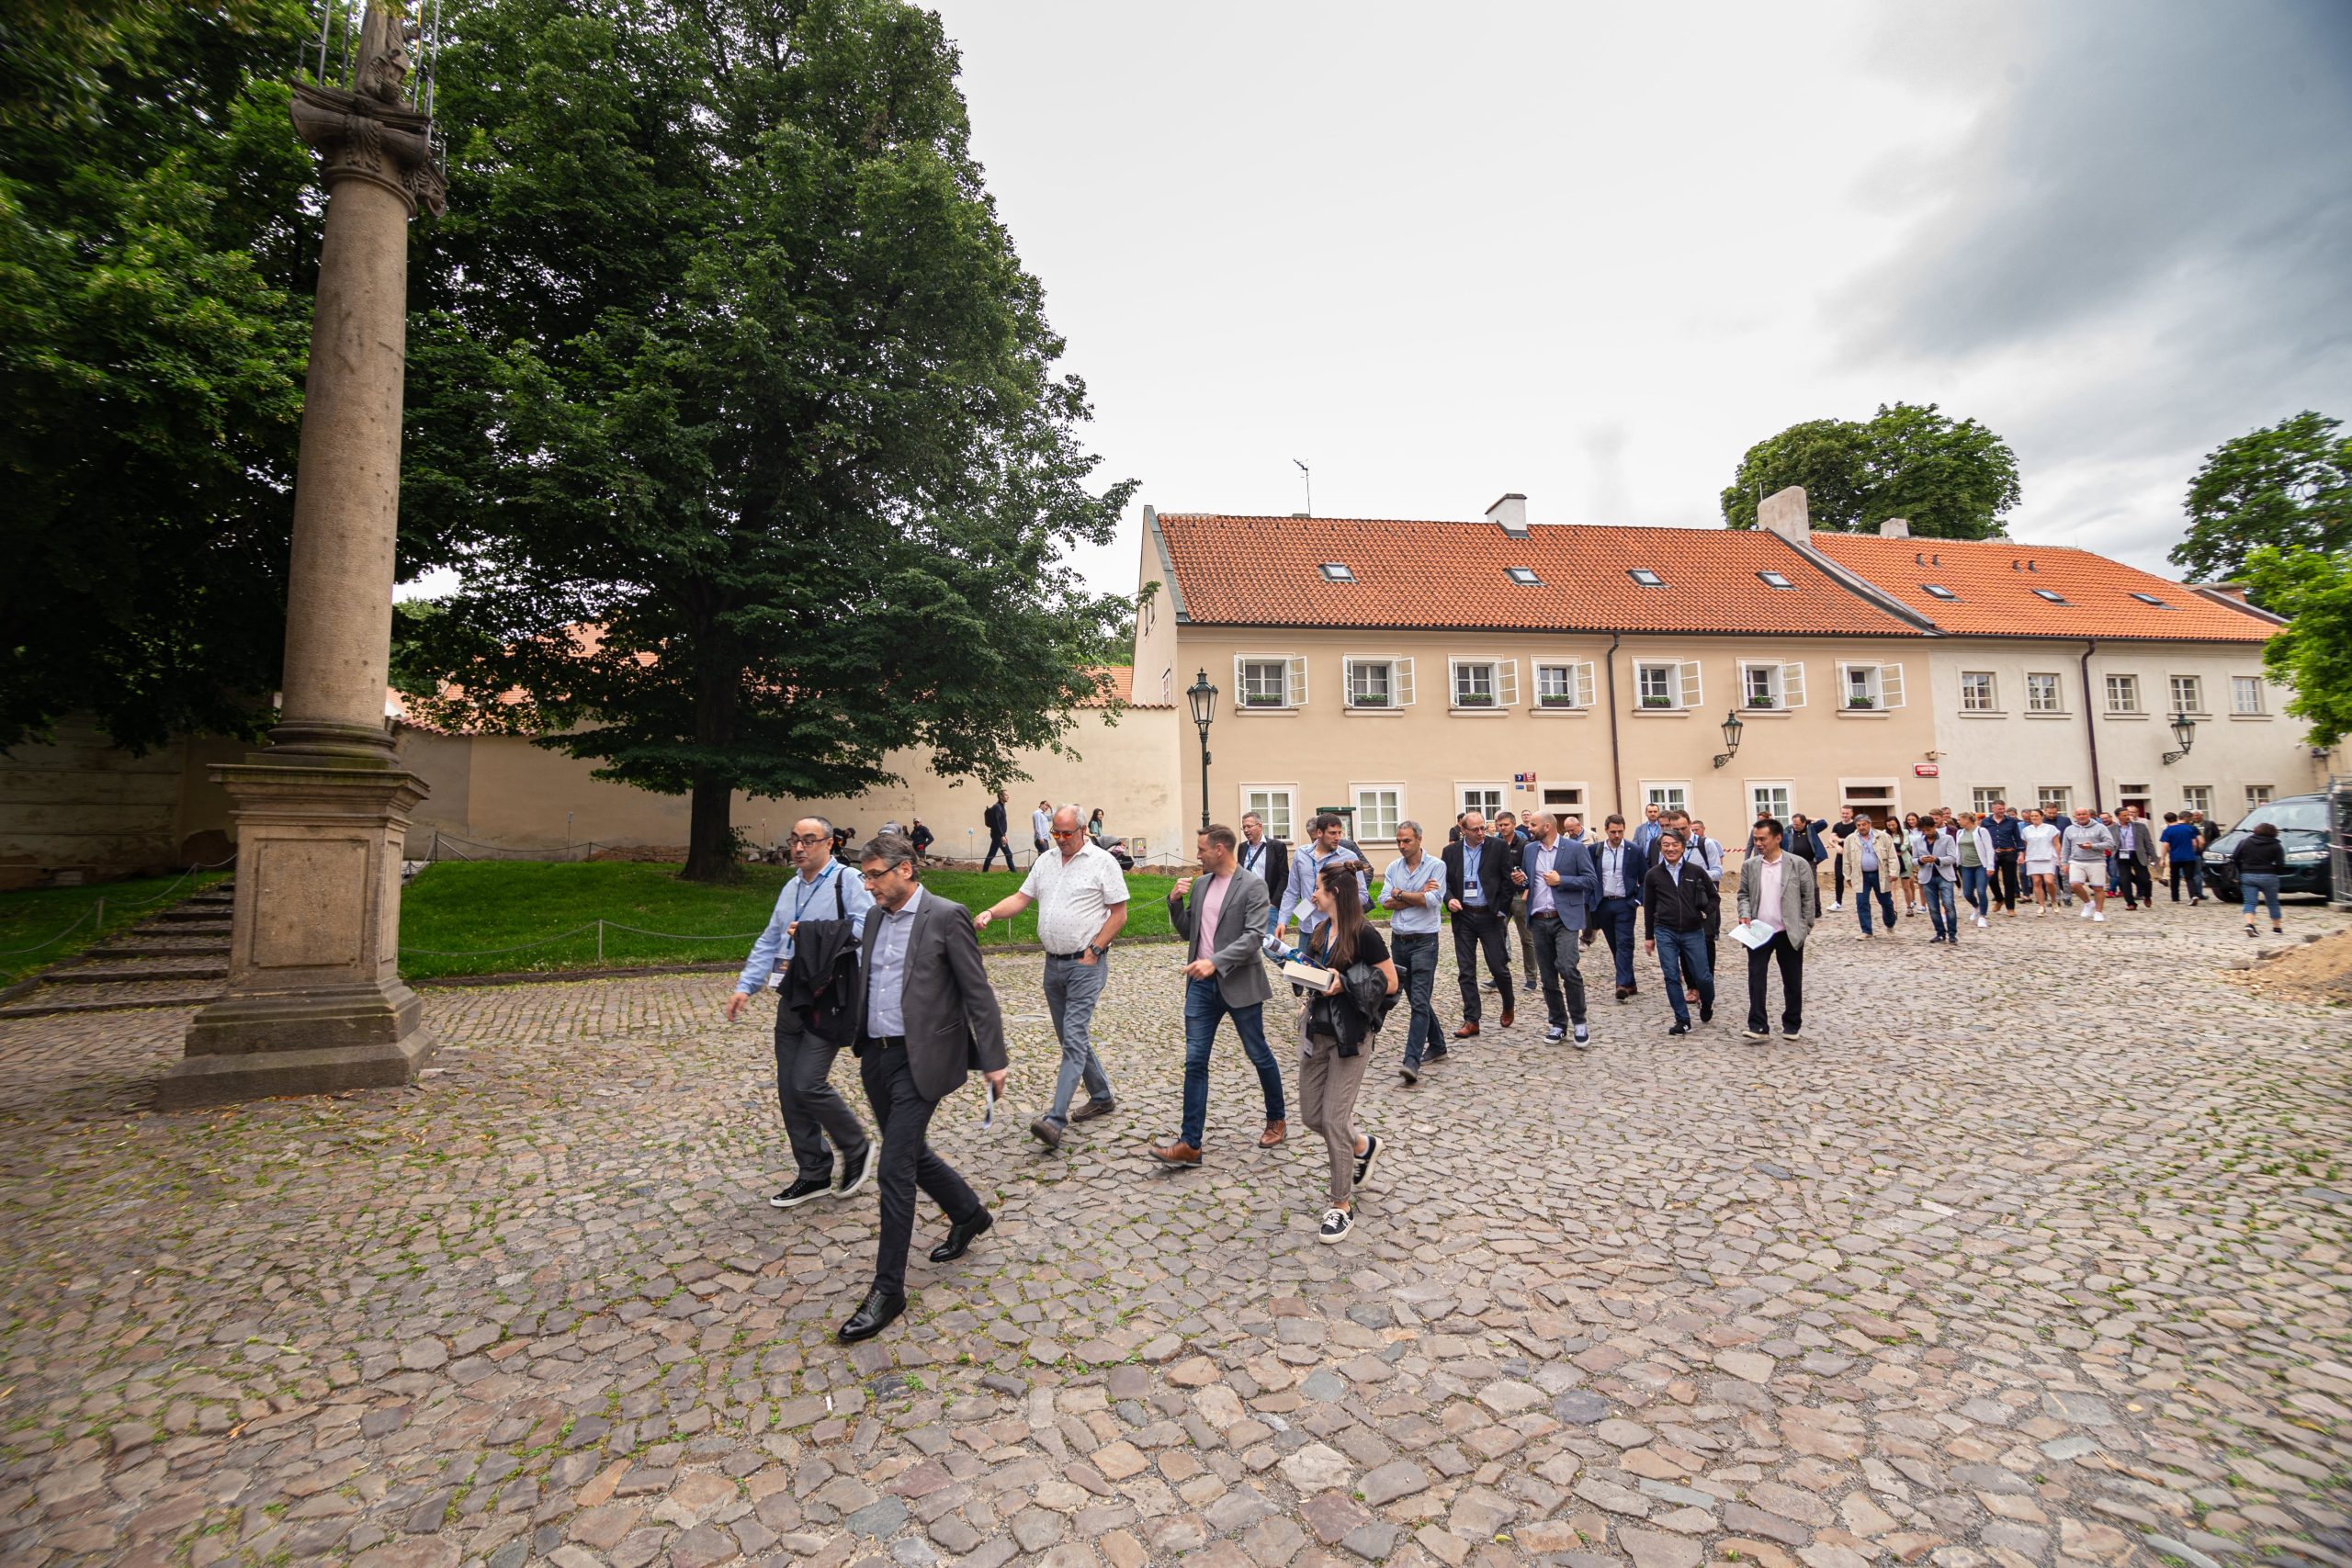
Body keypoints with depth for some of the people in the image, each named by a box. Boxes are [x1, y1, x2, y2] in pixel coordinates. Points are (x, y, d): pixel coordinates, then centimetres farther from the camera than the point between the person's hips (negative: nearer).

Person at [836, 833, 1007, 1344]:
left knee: (895, 1170, -6)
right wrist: (860, 1044, 19)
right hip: (877, 1057, 8)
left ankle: (888, 1288, 8)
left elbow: (978, 992, -11)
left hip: (919, 1060, -8)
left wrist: (993, 1061, -12)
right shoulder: (875, 917, 9)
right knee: (911, 1155, 19)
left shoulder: (946, 917, -12)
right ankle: (970, 1214, 43)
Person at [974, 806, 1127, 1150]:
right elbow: (1022, 898, 11)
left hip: (1086, 964, -7)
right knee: (1072, 1038, 15)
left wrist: (1094, 951, -13)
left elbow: (1119, 914, -8)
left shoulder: (1102, 861, -9)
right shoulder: (1046, 862, 10)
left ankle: (1056, 1120, -14)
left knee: (1074, 1038, -12)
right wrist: (991, 912, -7)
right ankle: (1101, 1098, 31)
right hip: (1053, 963, 7)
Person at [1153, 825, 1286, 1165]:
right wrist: (1175, 902, -2)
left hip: (1239, 983, -5)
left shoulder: (1252, 886, -10)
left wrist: (1215, 961, -27)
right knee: (1194, 1061, 1)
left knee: (1259, 1056, 12)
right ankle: (1190, 1143, 4)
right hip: (1201, 983, 5)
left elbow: (1254, 936, -19)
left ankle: (1276, 1120, 34)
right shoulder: (1200, 884, 9)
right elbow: (1186, 933, 15)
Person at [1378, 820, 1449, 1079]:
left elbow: (1433, 900, -17)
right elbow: (1385, 902, -4)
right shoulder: (1393, 868, 6)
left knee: (1420, 1001, -10)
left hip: (1424, 941, -5)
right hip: (1398, 940, 6)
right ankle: (1437, 1045, 33)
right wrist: (1419, 895, -10)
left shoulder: (1436, 866, -6)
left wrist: (1400, 895, -7)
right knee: (1415, 998, 15)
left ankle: (1412, 1061, -13)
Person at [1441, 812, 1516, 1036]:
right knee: (1466, 971, 4)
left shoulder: (1498, 847, -2)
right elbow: (1445, 881, 8)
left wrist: (1502, 910, -4)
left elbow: (1507, 879, -2)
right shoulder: (1451, 851, 4)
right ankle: (1471, 1020, 11)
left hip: (1490, 916, -2)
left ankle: (1508, 1008, 31)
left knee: (1499, 967, 4)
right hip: (1463, 917, 2)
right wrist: (1449, 899, -11)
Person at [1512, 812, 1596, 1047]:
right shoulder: (1529, 850, 11)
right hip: (1539, 921, 5)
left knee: (1567, 968, -18)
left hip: (1565, 919, -5)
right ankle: (1558, 1023, 21)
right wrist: (1520, 880, -2)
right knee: (1547, 976, 8)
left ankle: (1579, 1022, 0)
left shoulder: (1576, 848, -3)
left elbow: (1592, 880, -5)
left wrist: (1561, 880, -15)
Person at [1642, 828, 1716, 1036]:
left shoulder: (1696, 871, 1)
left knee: (1703, 976, 4)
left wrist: (1705, 913, -4)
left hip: (1693, 931, 0)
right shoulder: (1653, 875, 3)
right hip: (1665, 933, 0)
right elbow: (1648, 907, 9)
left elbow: (1714, 896, 13)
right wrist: (1649, 936, 9)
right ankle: (1683, 1021, 9)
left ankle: (1707, 1006, 35)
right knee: (1672, 977, -1)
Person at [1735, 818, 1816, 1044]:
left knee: (1792, 981, 11)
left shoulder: (1798, 865, -6)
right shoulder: (1749, 866, 2)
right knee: (1756, 979, -4)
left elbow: (1808, 897, -2)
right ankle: (1758, 1027, -3)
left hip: (1789, 933, -2)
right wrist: (1745, 914, -8)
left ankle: (1792, 1025, 26)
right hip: (1758, 932, 2)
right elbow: (1744, 894, 9)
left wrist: (1805, 927, -4)